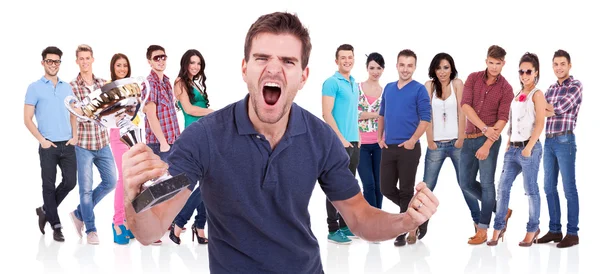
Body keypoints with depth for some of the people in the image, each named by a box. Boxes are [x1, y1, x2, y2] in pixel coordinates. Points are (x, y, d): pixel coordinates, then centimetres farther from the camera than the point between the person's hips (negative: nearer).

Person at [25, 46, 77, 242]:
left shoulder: (67, 87, 12)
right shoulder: (34, 88, 0)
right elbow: (27, 119, -2)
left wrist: (75, 136, 3)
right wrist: (42, 140, -10)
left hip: (67, 145, 4)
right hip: (48, 145, -4)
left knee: (70, 181, 1)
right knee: (49, 185, 1)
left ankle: (45, 211, 23)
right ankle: (56, 226, 10)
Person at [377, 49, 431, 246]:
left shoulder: (419, 90, -4)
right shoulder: (388, 88, 13)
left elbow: (425, 119, -9)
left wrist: (412, 140, -17)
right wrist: (379, 137, 9)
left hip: (408, 148, -6)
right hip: (388, 147, 6)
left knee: (406, 190, 0)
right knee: (386, 188, 6)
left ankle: (404, 231, 9)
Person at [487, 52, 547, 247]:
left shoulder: (537, 94, -5)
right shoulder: (518, 94, 15)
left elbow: (540, 124, -13)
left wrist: (529, 147, -19)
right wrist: (509, 143, 11)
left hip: (529, 148, -7)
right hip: (513, 148, 7)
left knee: (531, 189, 1)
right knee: (503, 187, 4)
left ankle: (533, 228, 12)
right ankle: (499, 226, 12)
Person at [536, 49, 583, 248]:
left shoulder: (576, 86, -4)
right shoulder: (551, 89, 17)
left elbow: (560, 109, -15)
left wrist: (546, 107, 1)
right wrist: (550, 109, -9)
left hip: (565, 141, -7)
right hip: (548, 141, 7)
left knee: (568, 187, -4)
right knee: (549, 187, 9)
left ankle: (572, 233, 0)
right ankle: (555, 230, 17)